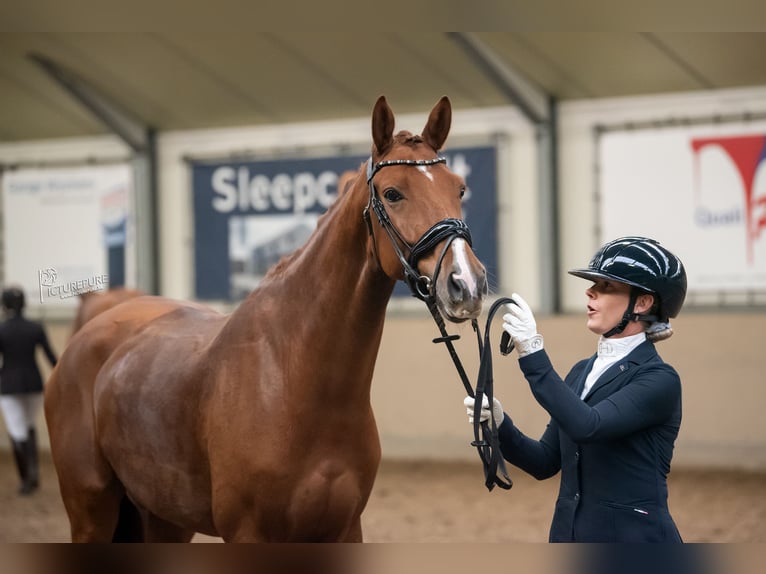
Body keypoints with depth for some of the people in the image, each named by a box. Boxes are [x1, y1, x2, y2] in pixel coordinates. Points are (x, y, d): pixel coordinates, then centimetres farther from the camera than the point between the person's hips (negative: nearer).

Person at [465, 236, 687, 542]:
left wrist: (533, 356, -28)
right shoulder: (582, 371, 12)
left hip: (633, 541, -7)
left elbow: (587, 425, -27)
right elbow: (546, 462, 11)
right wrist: (499, 425, -6)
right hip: (568, 538, 7)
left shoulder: (660, 381, -12)